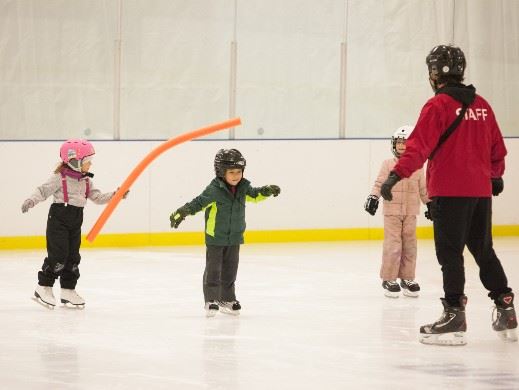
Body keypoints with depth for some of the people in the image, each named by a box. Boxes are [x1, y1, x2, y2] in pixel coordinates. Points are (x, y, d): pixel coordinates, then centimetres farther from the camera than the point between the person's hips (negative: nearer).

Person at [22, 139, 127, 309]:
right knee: (58, 255, -11)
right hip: (58, 220, -7)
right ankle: (44, 287, -1)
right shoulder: (59, 178, -12)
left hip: (75, 224, 7)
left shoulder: (86, 180, 8)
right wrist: (31, 200, -31)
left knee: (73, 257, 9)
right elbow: (43, 191, -14)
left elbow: (97, 197, 9)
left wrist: (114, 196, -4)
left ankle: (68, 290, 16)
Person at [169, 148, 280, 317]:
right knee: (213, 270, -2)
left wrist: (267, 191, 7)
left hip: (235, 237, 6)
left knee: (230, 270, 14)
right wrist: (182, 212, -33)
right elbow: (199, 202, -23)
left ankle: (227, 299, 24)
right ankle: (211, 300, 4)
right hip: (215, 237, -6)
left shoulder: (243, 187, 0)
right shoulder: (214, 190, -20)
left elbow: (254, 194, 20)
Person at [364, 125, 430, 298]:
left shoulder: (417, 167, 7)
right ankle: (389, 279, 0)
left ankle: (407, 278, 16)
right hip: (392, 211, -3)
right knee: (393, 245, -7)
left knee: (409, 245, 7)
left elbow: (423, 188, 14)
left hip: (410, 212, 3)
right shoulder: (388, 165, 1)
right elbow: (379, 183, -2)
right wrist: (373, 197, -15)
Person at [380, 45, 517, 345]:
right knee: (484, 251, 16)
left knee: (450, 253, -2)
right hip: (481, 191, 7)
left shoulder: (438, 105, -10)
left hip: (450, 192, -7)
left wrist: (398, 174, -24)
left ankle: (455, 315, -5)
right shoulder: (481, 105, 10)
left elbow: (420, 146, -20)